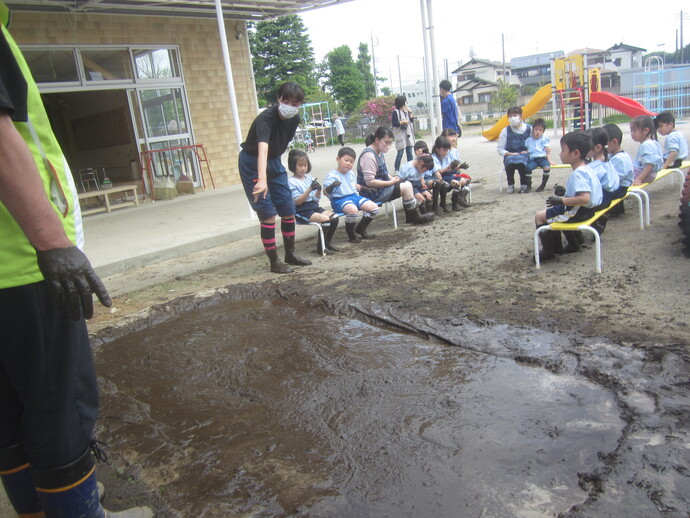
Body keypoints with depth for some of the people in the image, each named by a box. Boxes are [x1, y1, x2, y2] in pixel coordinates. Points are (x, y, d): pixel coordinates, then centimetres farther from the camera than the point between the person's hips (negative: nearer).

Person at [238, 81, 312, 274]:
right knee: (268, 214, -10)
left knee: (289, 211, 8)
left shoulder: (294, 119, -6)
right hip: (253, 165, -7)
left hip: (274, 162, 7)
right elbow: (262, 150, -45)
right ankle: (274, 262, 2)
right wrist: (262, 179, -59)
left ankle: (290, 254, 26)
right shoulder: (265, 118, -29)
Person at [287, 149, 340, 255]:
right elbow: (298, 201, -14)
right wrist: (309, 189, -22)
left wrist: (318, 190, -11)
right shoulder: (292, 182, -7)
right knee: (325, 219, -26)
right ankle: (321, 247, -12)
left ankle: (327, 242, 6)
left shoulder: (309, 178, 12)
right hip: (302, 211, -7)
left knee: (334, 217, -11)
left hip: (315, 207, 7)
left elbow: (316, 198, 11)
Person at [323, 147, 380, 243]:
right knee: (352, 209, -39)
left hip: (354, 196, 8)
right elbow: (325, 192, -18)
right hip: (340, 200, -8)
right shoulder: (332, 176, -11)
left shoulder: (351, 173, 14)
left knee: (374, 207, -5)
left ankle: (360, 229, 15)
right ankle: (351, 235, -13)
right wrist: (331, 187, -37)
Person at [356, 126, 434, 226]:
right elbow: (370, 182, -26)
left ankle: (410, 217, 9)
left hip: (380, 187, 10)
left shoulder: (379, 152, 11)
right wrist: (391, 182, -18)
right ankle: (416, 217, 2)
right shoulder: (369, 155, -21)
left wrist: (392, 178, 3)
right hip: (373, 192, -10)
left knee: (407, 184, 4)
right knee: (406, 187, -13)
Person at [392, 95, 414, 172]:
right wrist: (403, 122, -14)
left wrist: (410, 112, -2)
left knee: (409, 153, 7)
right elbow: (394, 123, -12)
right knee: (400, 153, -7)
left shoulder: (407, 111, 13)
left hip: (408, 134, 6)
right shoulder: (396, 112, -7)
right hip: (400, 135, -6)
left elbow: (412, 120, 10)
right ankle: (396, 169, 2)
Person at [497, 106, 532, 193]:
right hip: (510, 156, 1)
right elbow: (499, 149, 6)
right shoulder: (505, 131, 6)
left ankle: (524, 185, -10)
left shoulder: (529, 129, 7)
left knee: (521, 162, -36)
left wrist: (529, 152, -9)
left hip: (525, 156, 0)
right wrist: (511, 154, -9)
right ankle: (510, 185, -11)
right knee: (510, 163, -36)